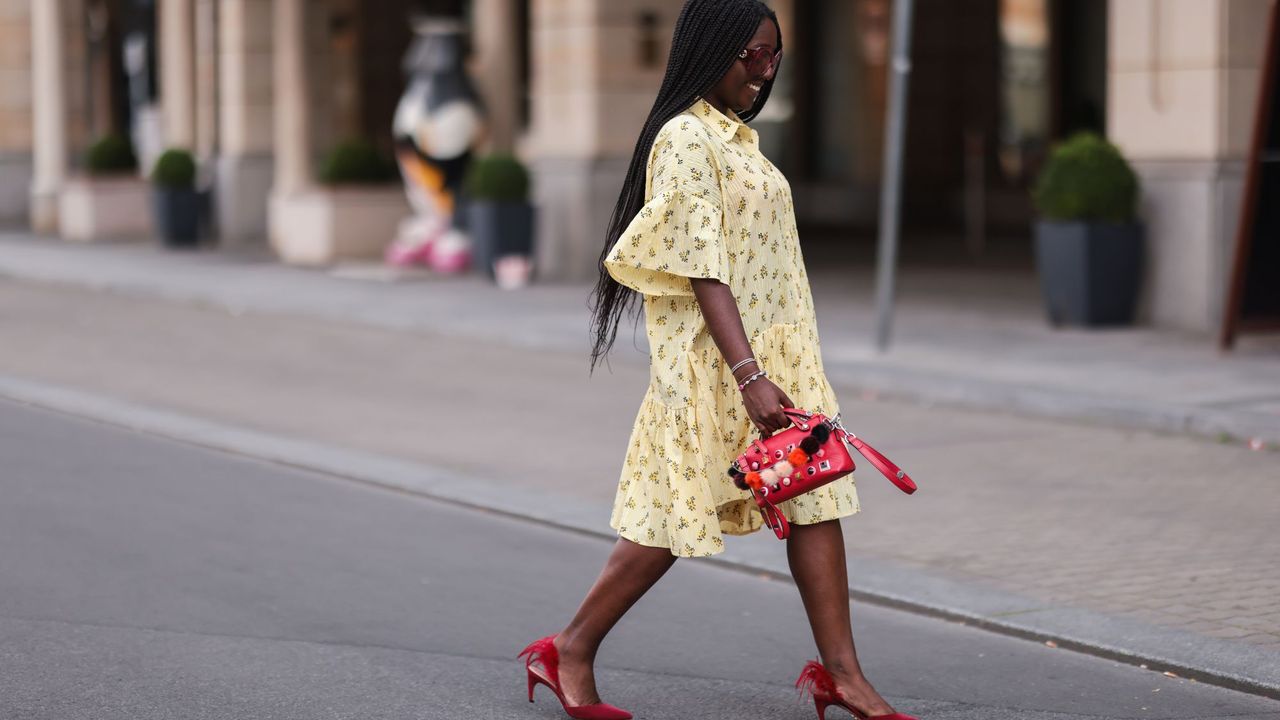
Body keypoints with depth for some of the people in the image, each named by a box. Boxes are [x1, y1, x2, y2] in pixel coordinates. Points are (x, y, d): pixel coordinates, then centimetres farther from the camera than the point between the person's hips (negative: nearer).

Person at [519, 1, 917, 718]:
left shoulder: (736, 136, 16)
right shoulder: (687, 138, -13)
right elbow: (702, 269, -20)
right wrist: (748, 376, -27)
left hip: (776, 354, 9)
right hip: (716, 361, -9)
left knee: (816, 502, 2)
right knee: (677, 514, -3)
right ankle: (572, 652, 10)